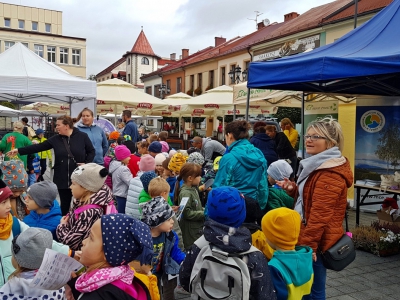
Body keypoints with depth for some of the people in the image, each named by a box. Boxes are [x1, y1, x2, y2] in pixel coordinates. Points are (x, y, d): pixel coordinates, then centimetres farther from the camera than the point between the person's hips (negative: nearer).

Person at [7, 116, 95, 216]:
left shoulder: (82, 136, -5)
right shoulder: (55, 139, 4)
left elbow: (91, 151, 1)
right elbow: (38, 147, 5)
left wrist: (86, 164, -12)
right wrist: (19, 150, 3)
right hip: (62, 178, 3)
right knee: (65, 204, 11)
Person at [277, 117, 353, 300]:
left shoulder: (329, 174, -22)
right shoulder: (321, 165, 12)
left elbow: (319, 217, -25)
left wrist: (306, 247, -20)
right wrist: (293, 189, 5)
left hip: (315, 242, -10)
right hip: (313, 239, 10)